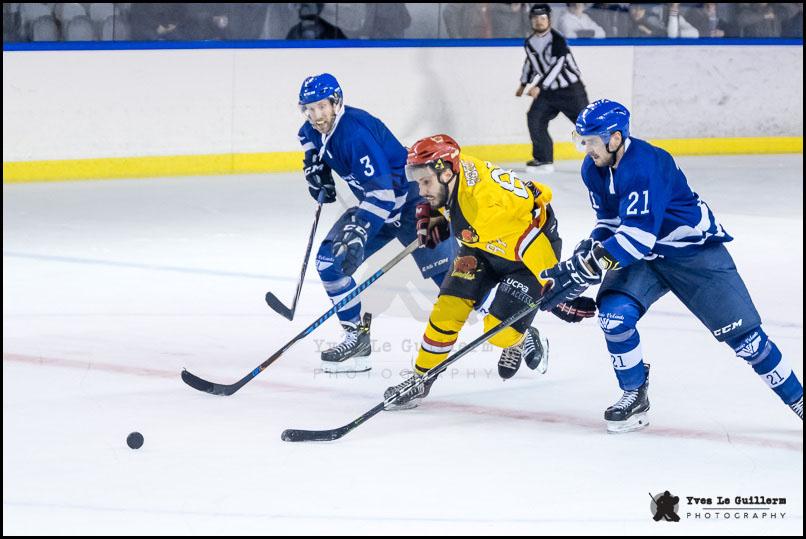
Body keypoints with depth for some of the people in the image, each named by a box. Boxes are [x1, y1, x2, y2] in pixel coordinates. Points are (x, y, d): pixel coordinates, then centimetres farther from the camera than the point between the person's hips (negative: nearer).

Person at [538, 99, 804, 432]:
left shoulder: (646, 165, -31)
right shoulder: (594, 170, -4)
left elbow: (636, 238, -37)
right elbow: (608, 223, 12)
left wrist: (581, 271, -37)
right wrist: (585, 252, -7)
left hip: (696, 251, -7)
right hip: (642, 257, 7)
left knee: (742, 334, -6)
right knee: (614, 313, -19)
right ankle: (635, 396, 0)